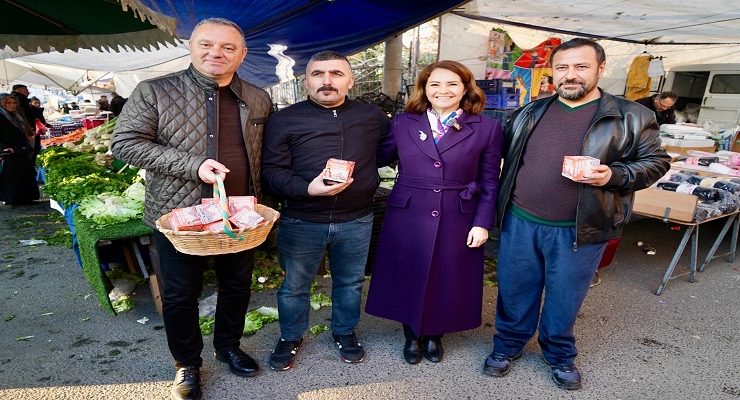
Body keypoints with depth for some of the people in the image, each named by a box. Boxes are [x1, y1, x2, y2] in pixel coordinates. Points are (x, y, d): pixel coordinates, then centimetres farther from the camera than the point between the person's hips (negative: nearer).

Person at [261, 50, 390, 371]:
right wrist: (307, 189, -24)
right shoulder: (284, 120, -5)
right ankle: (290, 337, 40)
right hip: (301, 222, -1)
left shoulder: (372, 116, 4)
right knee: (294, 285, 15)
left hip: (356, 221, 2)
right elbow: (272, 171, -9)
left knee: (350, 282, 19)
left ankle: (345, 332, 44)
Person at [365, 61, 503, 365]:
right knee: (408, 280, 11)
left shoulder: (487, 128, 0)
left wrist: (483, 223, -4)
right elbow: (378, 159, 8)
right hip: (407, 218, 1)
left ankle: (434, 336, 38)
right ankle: (412, 336, 36)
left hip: (458, 222, 0)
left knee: (446, 282, 12)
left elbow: (490, 183, 1)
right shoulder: (402, 123, 3)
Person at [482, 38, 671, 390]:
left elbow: (656, 162, 0)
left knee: (565, 298, 14)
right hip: (519, 223, 3)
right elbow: (504, 155, 15)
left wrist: (614, 176, -18)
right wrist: (502, 204, 8)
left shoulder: (631, 117, -4)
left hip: (578, 231, -2)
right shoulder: (529, 113, 6)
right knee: (514, 290, 15)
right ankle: (508, 344, 36)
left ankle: (560, 354, 38)